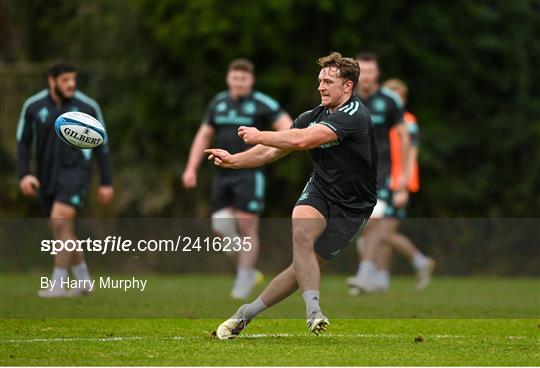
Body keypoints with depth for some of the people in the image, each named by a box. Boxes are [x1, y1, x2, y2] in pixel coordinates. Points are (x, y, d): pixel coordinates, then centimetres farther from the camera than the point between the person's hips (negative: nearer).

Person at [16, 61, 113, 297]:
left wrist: (106, 183, 3)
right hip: (47, 178, 4)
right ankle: (83, 282, 27)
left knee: (60, 223, -20)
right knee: (63, 233, 10)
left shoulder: (88, 107, -6)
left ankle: (58, 285, -16)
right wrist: (24, 175, -8)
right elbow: (23, 143, 7)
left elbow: (101, 145, 3)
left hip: (75, 173, -4)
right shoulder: (33, 106, -1)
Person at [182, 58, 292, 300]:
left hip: (250, 174, -5)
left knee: (247, 228, -7)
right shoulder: (218, 103, 12)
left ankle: (243, 285, -1)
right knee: (222, 228, -1)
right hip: (223, 175, 5)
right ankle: (249, 272, 17)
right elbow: (204, 136, 18)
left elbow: (288, 126, -12)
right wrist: (191, 168, 11)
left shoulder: (262, 104, -4)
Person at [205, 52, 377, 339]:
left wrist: (260, 135, -19)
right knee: (301, 234, -28)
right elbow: (273, 151, 6)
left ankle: (246, 313, 2)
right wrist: (235, 160, -8)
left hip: (352, 208, -5)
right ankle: (313, 310, -30)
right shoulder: (313, 116, 1)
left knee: (305, 266, -10)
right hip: (319, 191, 5)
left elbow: (302, 140, -30)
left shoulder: (354, 115, -22)